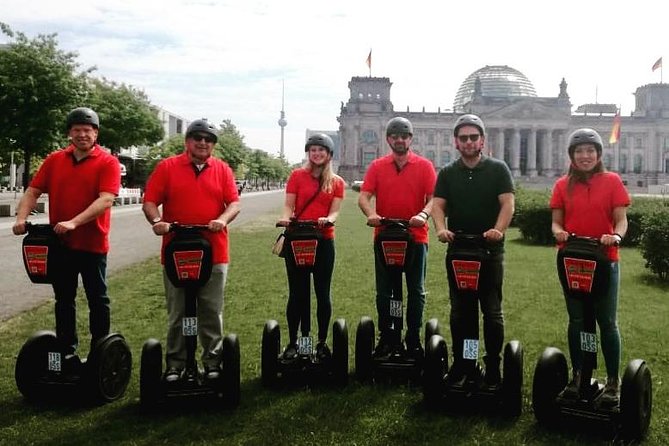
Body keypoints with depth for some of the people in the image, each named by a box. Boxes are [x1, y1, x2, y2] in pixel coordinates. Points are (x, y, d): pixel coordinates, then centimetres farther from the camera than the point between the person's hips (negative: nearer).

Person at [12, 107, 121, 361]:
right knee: (64, 300, 13)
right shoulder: (54, 160, 8)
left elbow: (106, 199, -19)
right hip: (59, 242, 5)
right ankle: (67, 352, 25)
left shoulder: (108, 162, -6)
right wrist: (21, 218, -12)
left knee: (97, 300, 6)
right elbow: (33, 191, 6)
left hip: (93, 244, -4)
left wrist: (74, 222, -28)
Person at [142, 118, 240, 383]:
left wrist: (223, 219, -18)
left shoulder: (222, 169, 8)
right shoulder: (167, 167, 4)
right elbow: (149, 202, -1)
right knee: (177, 313, 8)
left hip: (214, 254, 1)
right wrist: (156, 220, -20)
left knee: (212, 312, 9)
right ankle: (175, 364, 18)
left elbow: (234, 203, 2)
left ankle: (213, 361, 21)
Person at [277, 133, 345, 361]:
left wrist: (328, 219, -24)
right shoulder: (297, 176, 5)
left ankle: (322, 342, 16)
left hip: (324, 241, 1)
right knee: (297, 293, 4)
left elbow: (334, 210, -2)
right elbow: (289, 205, -1)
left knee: (322, 293, 5)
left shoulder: (337, 182, 8)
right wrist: (285, 217, -23)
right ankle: (292, 342, 14)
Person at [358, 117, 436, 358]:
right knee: (384, 291, 9)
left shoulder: (425, 166, 1)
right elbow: (364, 196, -4)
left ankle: (413, 339, 18)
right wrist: (371, 214, -24)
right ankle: (385, 338, 21)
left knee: (416, 291, 6)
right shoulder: (377, 166, 5)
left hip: (415, 236, -1)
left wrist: (423, 214, -27)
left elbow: (432, 198, -6)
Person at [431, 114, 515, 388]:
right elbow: (438, 205, -1)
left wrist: (498, 229, -27)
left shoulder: (498, 169, 2)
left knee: (492, 311, 2)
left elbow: (507, 203, -8)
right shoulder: (448, 173, 10)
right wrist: (441, 229, -21)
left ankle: (493, 367, 11)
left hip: (490, 250, -3)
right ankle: (461, 364, 20)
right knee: (460, 311, 10)